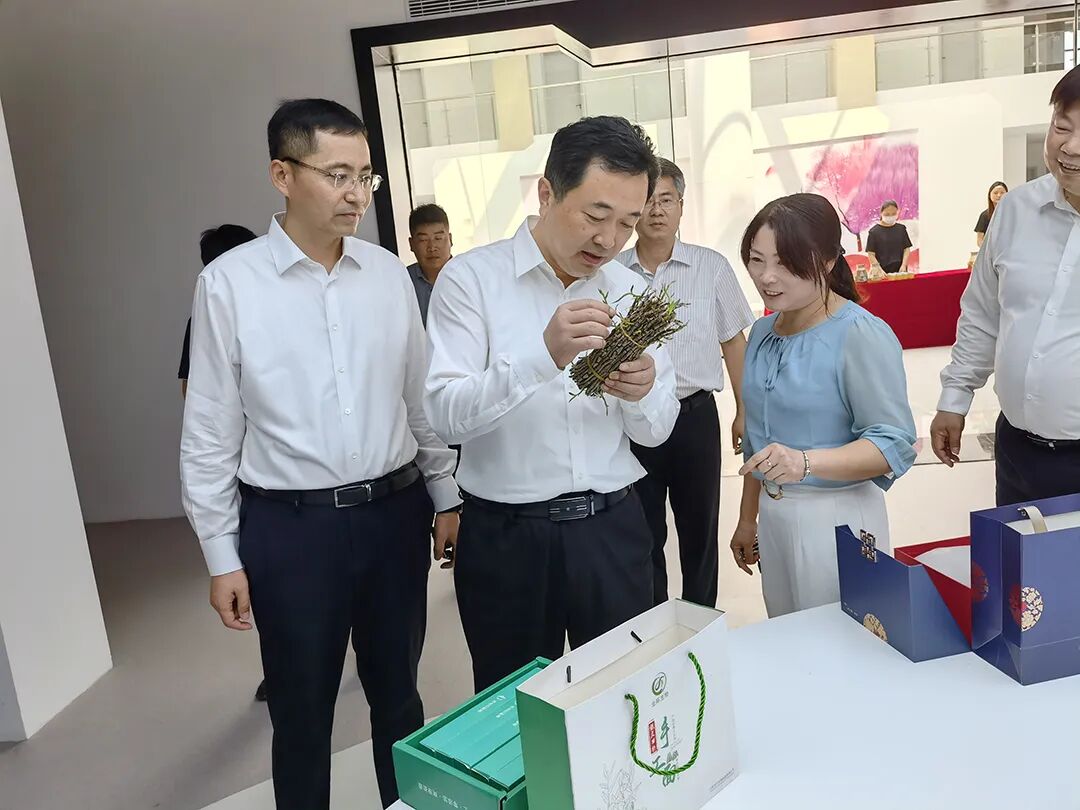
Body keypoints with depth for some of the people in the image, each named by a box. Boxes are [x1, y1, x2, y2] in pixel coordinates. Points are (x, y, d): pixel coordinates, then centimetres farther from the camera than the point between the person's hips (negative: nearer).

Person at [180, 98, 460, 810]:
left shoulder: (389, 274, 1)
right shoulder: (229, 283, -8)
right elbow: (210, 433, -4)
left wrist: (447, 497, 12)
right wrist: (222, 556, -3)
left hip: (396, 512, 3)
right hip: (290, 525, -3)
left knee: (397, 695, 19)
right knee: (302, 714, 13)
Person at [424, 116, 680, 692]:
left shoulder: (631, 292, 5)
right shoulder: (470, 279, -8)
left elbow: (656, 432, 6)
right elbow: (446, 415, -19)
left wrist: (641, 394, -17)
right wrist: (543, 357, -32)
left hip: (614, 531, 4)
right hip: (506, 536, -3)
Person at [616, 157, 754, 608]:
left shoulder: (711, 267, 0)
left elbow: (733, 341, 7)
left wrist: (744, 411, 7)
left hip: (695, 414, 0)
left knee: (699, 529, 13)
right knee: (644, 532, 12)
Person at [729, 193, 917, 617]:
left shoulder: (863, 335, -16)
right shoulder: (763, 332, 7)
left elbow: (893, 444, -19)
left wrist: (805, 462, -33)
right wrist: (747, 519, 20)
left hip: (837, 516, -7)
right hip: (772, 514, 7)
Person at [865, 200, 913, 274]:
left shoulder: (901, 229, 9)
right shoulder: (874, 232, -2)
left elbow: (906, 249, 10)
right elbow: (871, 254, -3)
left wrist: (903, 265, -5)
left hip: (900, 271, 3)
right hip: (883, 273, -3)